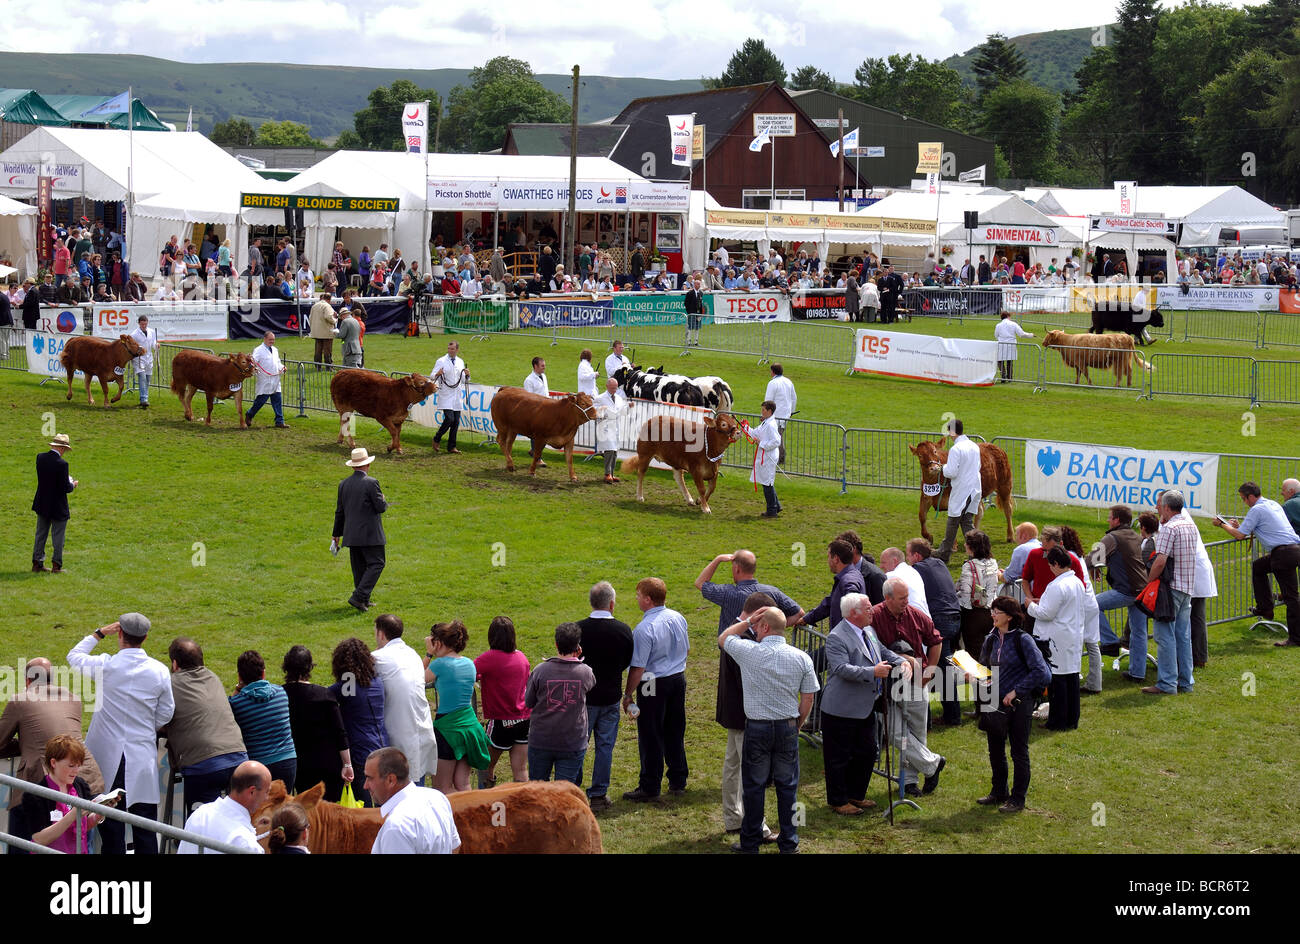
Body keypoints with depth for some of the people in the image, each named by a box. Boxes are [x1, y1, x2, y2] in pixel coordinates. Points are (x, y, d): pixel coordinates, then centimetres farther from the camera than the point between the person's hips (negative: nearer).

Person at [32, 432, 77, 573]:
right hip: (58, 506, -6)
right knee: (58, 536, 7)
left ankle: (37, 563, 17)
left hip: (42, 504, 6)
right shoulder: (62, 464, -22)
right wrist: (73, 484, 3)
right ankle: (57, 564, 10)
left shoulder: (40, 457, -3)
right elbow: (65, 488, -20)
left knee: (40, 534, 15)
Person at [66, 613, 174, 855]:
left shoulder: (105, 665, -10)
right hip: (143, 757, 1)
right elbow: (166, 714, 5)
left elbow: (74, 656, 10)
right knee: (145, 823, 6)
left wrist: (99, 633, 19)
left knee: (111, 825, 5)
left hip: (108, 756, -1)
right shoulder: (159, 671, -5)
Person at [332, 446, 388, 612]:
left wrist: (337, 534, 20)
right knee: (376, 563, -1)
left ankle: (364, 600, 18)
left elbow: (339, 512, 12)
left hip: (351, 534, 7)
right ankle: (358, 597, -12)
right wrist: (384, 500, 11)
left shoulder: (343, 484, 6)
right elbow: (381, 507, -13)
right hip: (370, 533, -7)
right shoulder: (371, 483, -13)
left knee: (359, 566, 14)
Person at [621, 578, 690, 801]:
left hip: (654, 685, -7)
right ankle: (678, 782, 27)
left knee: (650, 737, 3)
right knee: (675, 732, 18)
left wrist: (628, 694, -11)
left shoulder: (644, 629, -23)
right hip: (679, 679, 7)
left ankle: (649, 788, 9)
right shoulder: (678, 618, 0)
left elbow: (638, 668, -21)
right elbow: (686, 650, 14)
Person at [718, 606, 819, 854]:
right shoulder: (801, 658, -4)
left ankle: (750, 842, 15)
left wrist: (747, 621, 8)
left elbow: (723, 638, 9)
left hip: (756, 728, -2)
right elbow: (808, 699, 1)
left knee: (754, 786, 7)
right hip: (787, 727, 2)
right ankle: (789, 842, 16)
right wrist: (796, 726, 13)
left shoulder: (748, 651, -11)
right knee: (787, 786, 11)